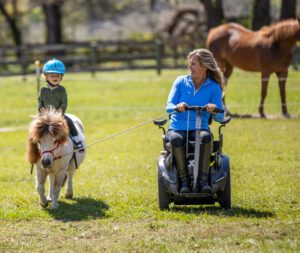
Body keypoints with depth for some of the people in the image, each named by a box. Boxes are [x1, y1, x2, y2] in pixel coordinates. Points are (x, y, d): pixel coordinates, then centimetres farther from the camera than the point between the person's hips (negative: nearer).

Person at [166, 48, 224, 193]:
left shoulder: (214, 88, 4)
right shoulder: (181, 81, 7)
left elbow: (220, 118, -1)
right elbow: (168, 107, -1)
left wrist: (213, 111, -25)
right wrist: (177, 107, -25)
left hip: (199, 128, 0)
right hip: (177, 128, 0)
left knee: (206, 137, -36)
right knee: (176, 140, -35)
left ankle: (203, 180, -37)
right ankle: (183, 180, -30)